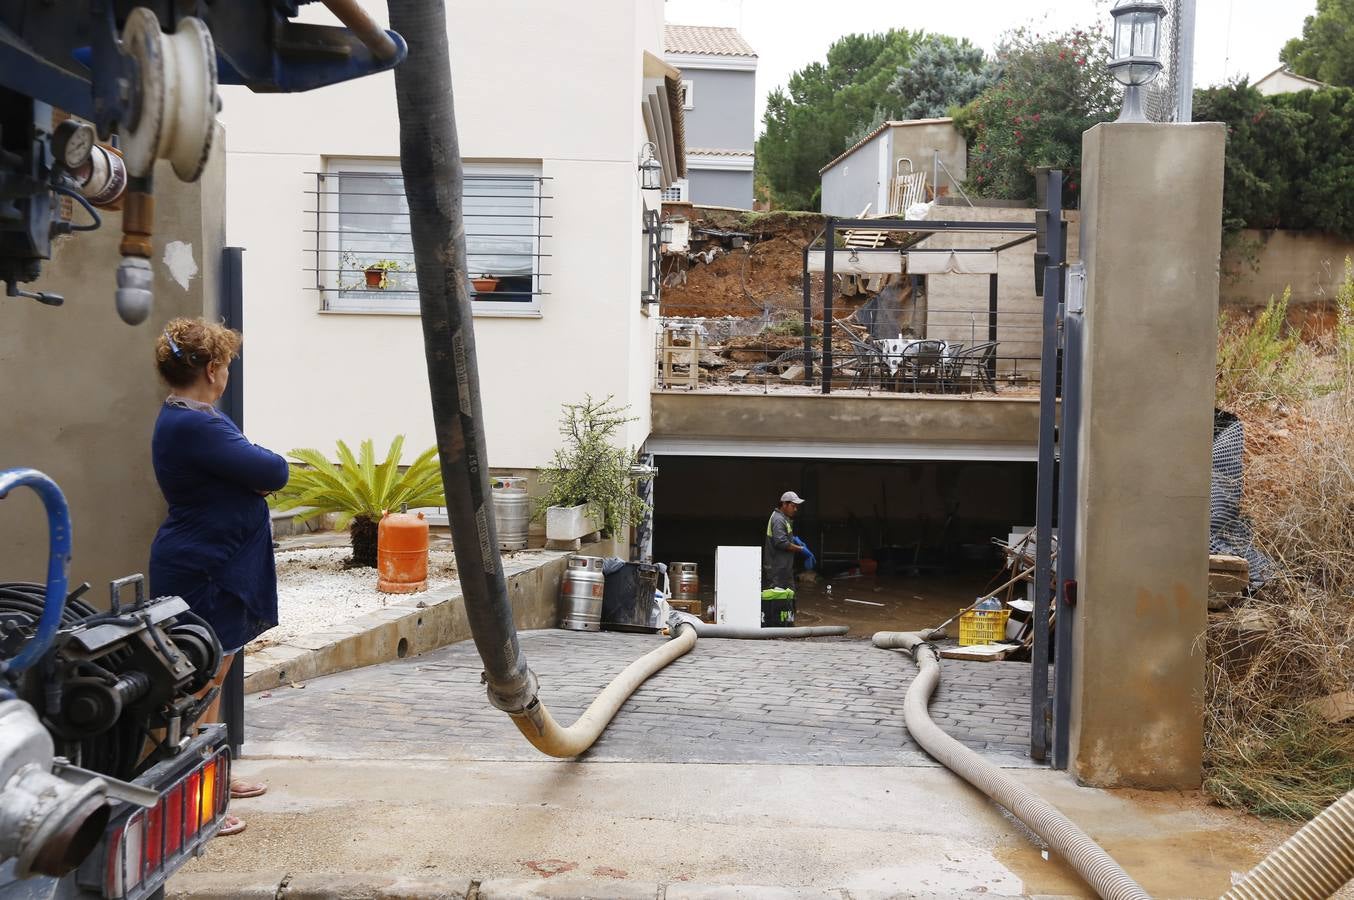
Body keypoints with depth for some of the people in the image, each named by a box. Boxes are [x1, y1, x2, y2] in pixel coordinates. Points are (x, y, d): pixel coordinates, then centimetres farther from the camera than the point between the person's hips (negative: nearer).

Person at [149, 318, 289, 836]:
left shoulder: (190, 419, 13)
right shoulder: (193, 426, -22)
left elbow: (256, 473, 10)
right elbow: (274, 472, -22)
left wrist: (255, 474, -11)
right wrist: (264, 470, -1)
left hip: (216, 569, 11)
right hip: (202, 573, -11)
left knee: (211, 681, 20)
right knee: (200, 686, -3)